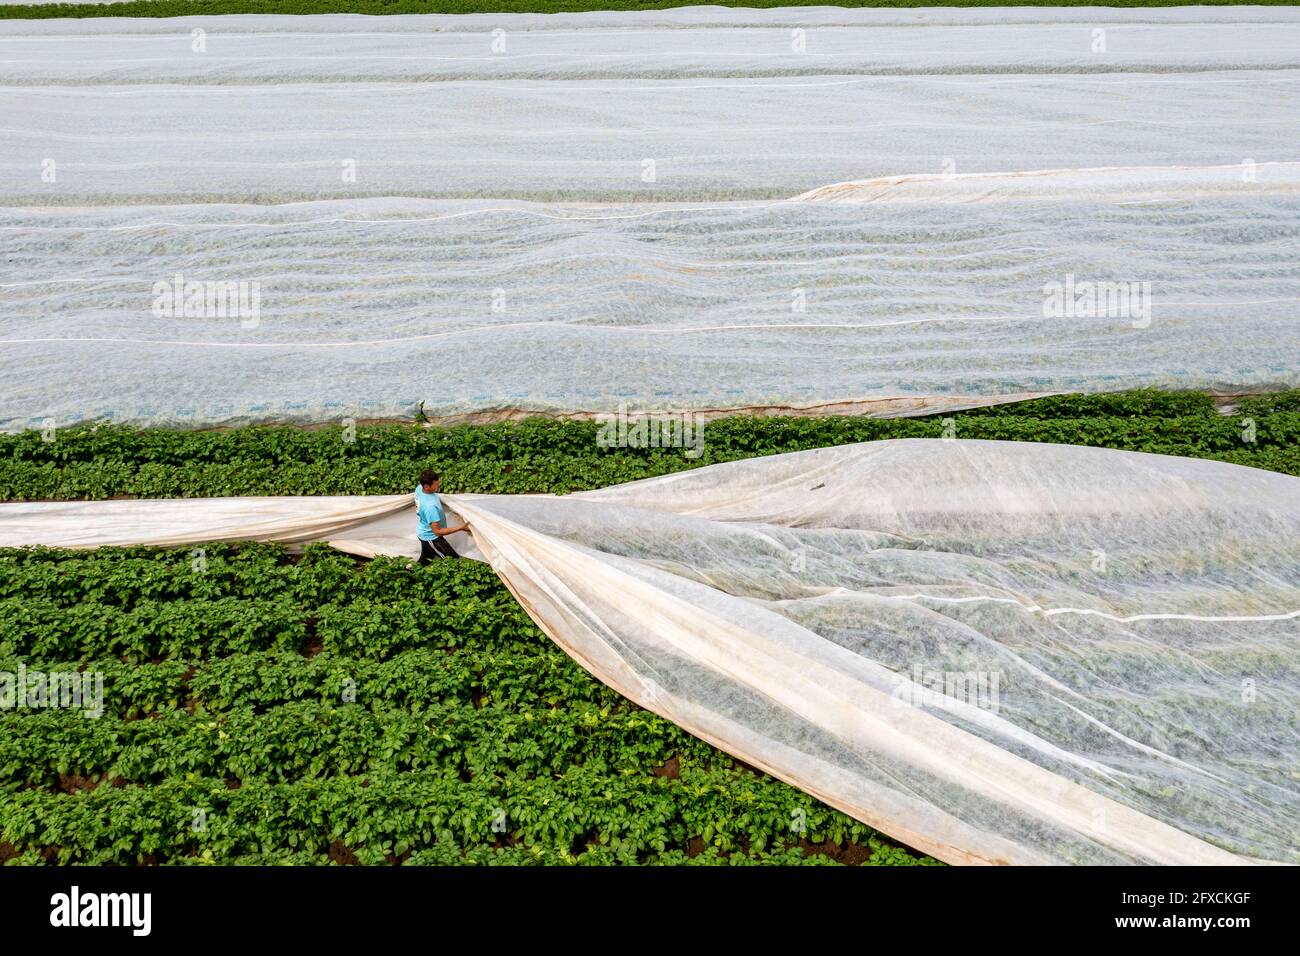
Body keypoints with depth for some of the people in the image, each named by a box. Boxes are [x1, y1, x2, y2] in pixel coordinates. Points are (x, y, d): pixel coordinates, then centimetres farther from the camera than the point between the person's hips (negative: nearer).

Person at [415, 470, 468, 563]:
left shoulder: (419, 488, -14)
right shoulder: (430, 506, -40)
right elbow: (437, 531, -32)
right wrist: (460, 528, -31)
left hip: (423, 533, 9)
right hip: (431, 538, -9)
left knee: (424, 560, 29)